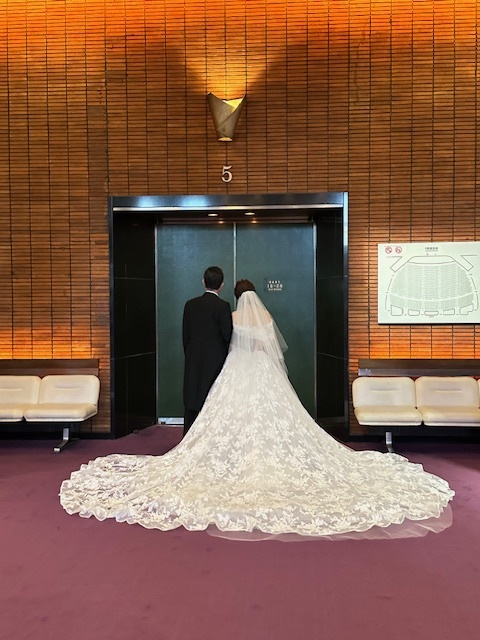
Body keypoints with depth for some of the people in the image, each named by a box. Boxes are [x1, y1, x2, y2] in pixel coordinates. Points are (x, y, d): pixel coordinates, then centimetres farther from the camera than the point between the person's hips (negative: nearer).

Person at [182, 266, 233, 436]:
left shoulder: (190, 305, 4)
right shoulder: (223, 306, -11)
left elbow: (185, 335, 8)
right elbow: (228, 335, -11)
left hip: (193, 361, 4)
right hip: (215, 361, -4)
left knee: (192, 403, 10)